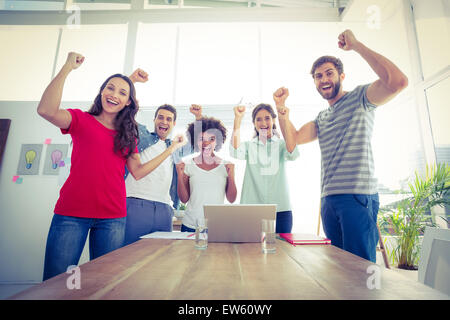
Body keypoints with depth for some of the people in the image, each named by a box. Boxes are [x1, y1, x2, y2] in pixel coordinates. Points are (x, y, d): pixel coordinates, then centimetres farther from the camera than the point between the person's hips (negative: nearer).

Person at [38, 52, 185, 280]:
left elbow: (138, 172, 8)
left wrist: (171, 149, 7)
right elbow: (46, 110, -15)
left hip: (113, 218, 3)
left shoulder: (127, 134, 14)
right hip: (71, 213, -2)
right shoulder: (81, 120, 6)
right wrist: (68, 67, -10)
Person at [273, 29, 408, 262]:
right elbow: (293, 140, 11)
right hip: (328, 199, 7)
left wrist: (356, 45, -10)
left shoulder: (360, 98, 4)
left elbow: (398, 81, -16)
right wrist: (281, 108, -1)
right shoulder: (322, 118, 22)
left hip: (358, 196, -6)